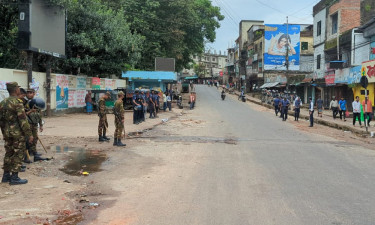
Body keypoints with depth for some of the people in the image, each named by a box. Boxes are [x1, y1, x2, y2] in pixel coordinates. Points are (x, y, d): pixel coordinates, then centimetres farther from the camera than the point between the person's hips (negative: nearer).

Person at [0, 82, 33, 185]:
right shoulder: (17, 102, -15)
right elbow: (23, 120, -19)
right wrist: (29, 134, -15)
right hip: (18, 134, -8)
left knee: (8, 154, 16)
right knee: (18, 155, -1)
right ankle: (14, 178, 0)